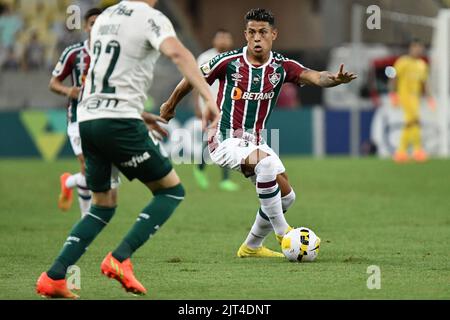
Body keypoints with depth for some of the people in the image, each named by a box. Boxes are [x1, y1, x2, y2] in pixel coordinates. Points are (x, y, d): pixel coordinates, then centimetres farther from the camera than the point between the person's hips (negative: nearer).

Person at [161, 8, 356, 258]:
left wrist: (334, 79, -44)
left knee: (286, 196, 3)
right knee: (266, 162, -33)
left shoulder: (281, 66, -4)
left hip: (255, 141, 6)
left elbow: (314, 77, -21)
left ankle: (251, 247, 23)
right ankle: (281, 231, -21)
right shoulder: (229, 62, -12)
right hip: (226, 140, -6)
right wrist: (170, 105, 16)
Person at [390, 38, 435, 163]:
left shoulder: (422, 64, 15)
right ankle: (418, 149, -19)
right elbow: (394, 79, -8)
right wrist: (393, 95, -14)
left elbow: (424, 83, 18)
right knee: (414, 120, -18)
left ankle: (401, 152, 12)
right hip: (404, 95, -8)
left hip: (415, 96, 8)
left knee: (409, 125, 7)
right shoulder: (403, 62, -7)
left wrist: (430, 97, 10)